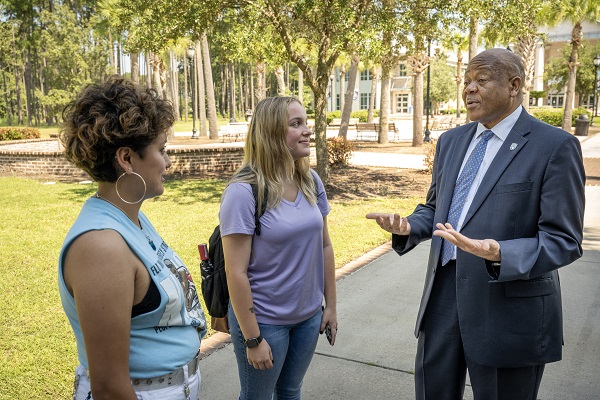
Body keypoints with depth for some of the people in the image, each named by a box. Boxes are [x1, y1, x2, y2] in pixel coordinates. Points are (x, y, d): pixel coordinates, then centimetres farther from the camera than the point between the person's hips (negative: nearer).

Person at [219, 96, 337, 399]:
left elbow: (324, 246, 7)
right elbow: (236, 273, -18)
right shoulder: (243, 192, -20)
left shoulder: (311, 182, -2)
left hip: (308, 316, 5)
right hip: (265, 320, -5)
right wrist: (252, 339, -15)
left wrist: (331, 305, 9)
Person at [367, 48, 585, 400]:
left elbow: (563, 240, -13)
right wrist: (408, 227, -4)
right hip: (443, 295, 6)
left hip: (509, 307, -5)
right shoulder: (451, 141, 10)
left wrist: (499, 254, -31)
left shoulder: (555, 146, -10)